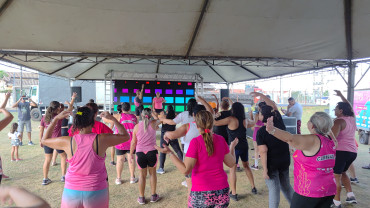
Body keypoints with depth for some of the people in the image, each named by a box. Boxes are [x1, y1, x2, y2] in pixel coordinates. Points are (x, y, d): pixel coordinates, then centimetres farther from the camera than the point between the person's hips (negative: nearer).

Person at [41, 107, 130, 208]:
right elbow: (125, 136, 2)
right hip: (96, 193, -1)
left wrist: (56, 119, 12)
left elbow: (44, 140, 10)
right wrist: (112, 118, 6)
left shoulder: (68, 141, -10)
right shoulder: (101, 139, -14)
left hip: (72, 192, 1)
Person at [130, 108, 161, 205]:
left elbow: (133, 142, 2)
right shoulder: (153, 123, -4)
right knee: (152, 173, 17)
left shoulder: (137, 126, -2)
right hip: (152, 152, 0)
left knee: (142, 175, 14)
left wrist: (131, 153, 14)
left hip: (140, 153, 0)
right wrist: (152, 112, 27)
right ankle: (153, 196, 26)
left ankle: (141, 197, 23)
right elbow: (158, 119, 21)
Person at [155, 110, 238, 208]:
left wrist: (170, 153, -12)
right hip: (221, 192, 3)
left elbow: (185, 170, -18)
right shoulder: (220, 139, -2)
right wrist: (232, 147, 21)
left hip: (201, 193, -3)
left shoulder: (196, 142, -15)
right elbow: (231, 163, 6)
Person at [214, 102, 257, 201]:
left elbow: (216, 123, -17)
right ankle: (253, 188, 33)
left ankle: (233, 193, 8)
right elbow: (252, 124, 24)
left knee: (232, 169, 4)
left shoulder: (231, 119, -16)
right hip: (244, 147, 6)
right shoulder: (245, 121, 2)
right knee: (246, 166, 23)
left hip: (234, 147, -6)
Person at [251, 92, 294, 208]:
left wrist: (265, 169, -17)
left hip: (272, 164, -6)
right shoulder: (279, 122, -4)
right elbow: (273, 106, 11)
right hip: (285, 161, 6)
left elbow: (263, 152, -22)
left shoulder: (261, 131, -19)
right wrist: (260, 95, 18)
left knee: (274, 189, 5)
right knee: (286, 185, 22)